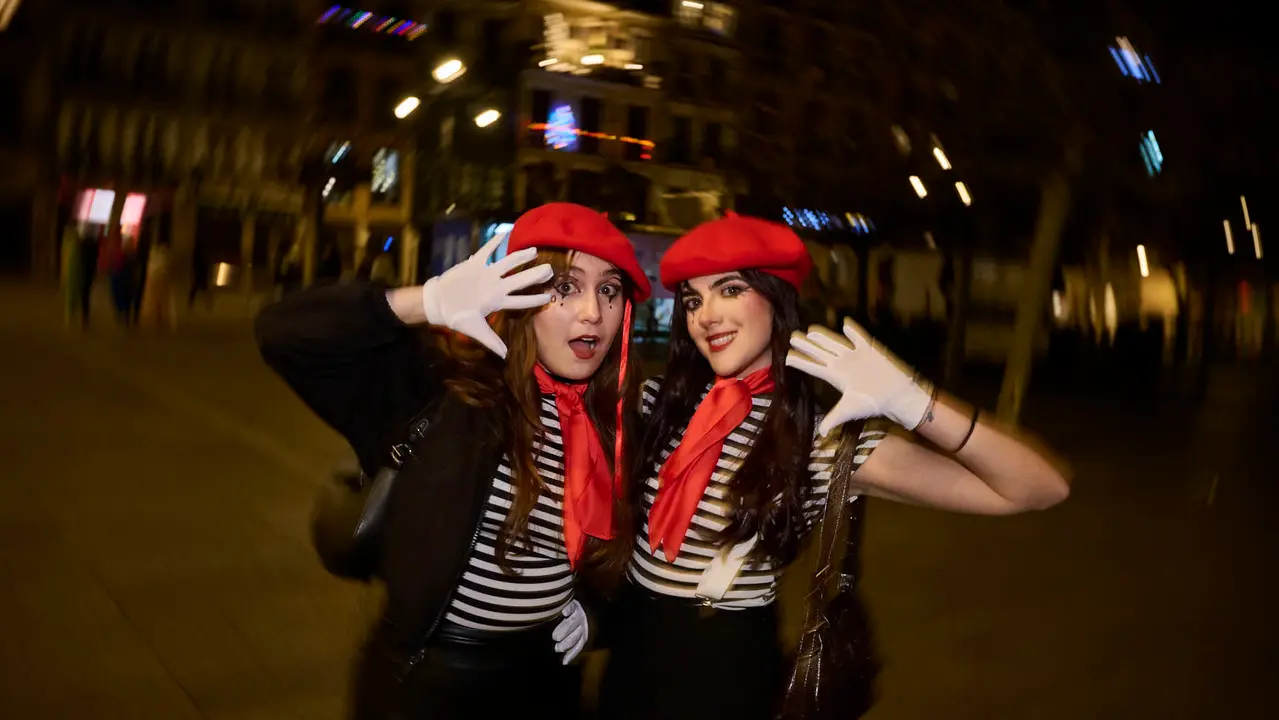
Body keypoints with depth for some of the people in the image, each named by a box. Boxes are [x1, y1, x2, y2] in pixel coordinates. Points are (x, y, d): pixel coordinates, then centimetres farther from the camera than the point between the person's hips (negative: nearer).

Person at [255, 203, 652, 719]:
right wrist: (429, 302, -31)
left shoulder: (620, 419, -5)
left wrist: (591, 607, -3)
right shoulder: (447, 386, -16)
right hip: (423, 677, -3)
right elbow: (284, 333, -23)